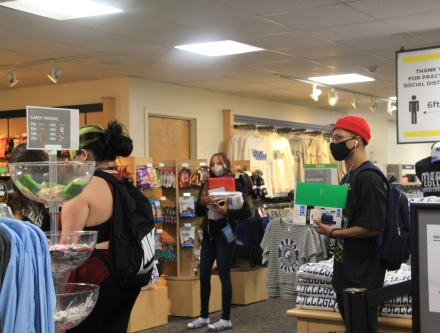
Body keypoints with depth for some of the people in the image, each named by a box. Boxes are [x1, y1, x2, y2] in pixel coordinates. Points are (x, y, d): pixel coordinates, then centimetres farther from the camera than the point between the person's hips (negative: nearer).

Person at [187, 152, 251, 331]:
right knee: (204, 276, 8)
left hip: (225, 235, -6)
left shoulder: (234, 185, -5)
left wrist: (226, 211, -24)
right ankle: (204, 317, 19)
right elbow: (198, 212, 10)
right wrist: (202, 202, -11)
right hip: (208, 235, 6)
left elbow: (246, 212, -11)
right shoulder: (206, 185, 9)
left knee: (224, 276, -1)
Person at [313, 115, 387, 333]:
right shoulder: (349, 176, 12)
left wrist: (332, 233, -19)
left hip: (363, 275, -10)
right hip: (346, 270, 10)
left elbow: (374, 227, -23)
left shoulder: (369, 178, -18)